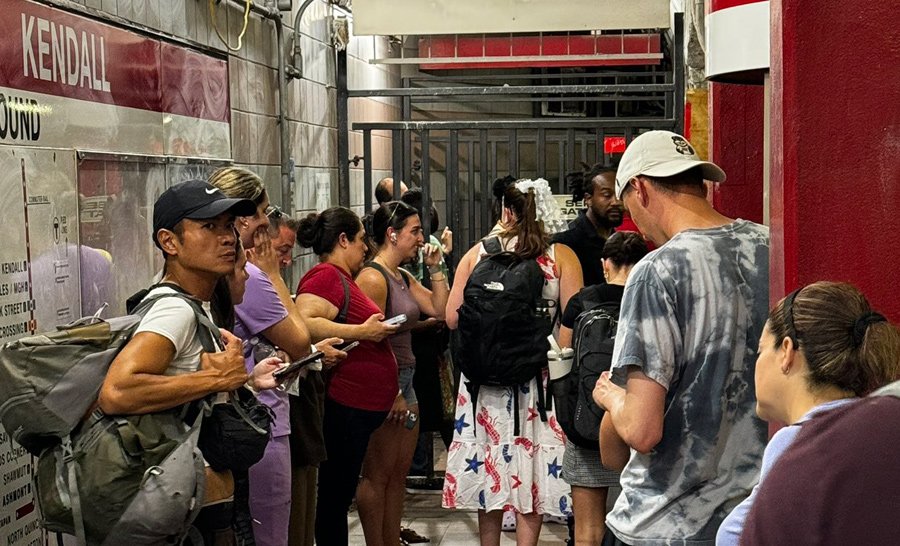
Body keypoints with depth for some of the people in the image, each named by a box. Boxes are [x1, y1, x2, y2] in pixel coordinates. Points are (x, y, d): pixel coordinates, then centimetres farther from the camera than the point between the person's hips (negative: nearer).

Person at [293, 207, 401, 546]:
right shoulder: (325, 276, -12)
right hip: (343, 405, -10)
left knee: (340, 494, 13)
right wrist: (364, 331, -22)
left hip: (360, 407, 10)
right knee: (335, 495, -3)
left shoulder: (342, 278, 19)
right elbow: (304, 324, -28)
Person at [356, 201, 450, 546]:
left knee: (398, 475, 14)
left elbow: (441, 310, 12)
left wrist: (435, 268, 7)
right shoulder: (373, 278, -15)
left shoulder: (403, 278, 14)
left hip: (404, 380, 10)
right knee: (377, 476, -1)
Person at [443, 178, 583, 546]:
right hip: (539, 377, -2)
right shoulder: (561, 257, -5)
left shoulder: (477, 254, -1)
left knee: (489, 463, 14)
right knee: (530, 470, 5)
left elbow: (453, 318, 1)